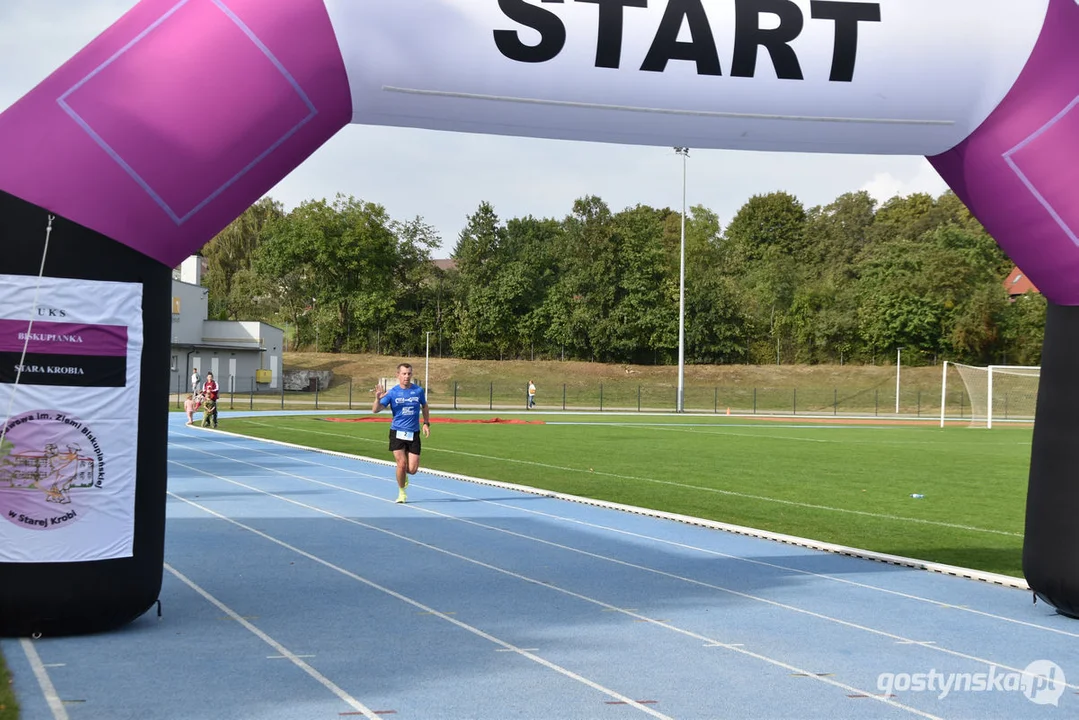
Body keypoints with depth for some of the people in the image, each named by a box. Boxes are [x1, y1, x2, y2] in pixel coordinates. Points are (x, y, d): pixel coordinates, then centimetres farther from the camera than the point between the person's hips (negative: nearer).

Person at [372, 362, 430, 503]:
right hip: (397, 433, -1)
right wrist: (378, 398, -27)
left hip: (413, 434, 1)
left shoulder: (418, 391, 2)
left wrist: (426, 423, 8)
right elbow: (375, 410, -8)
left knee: (412, 469, -4)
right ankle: (401, 492, 15)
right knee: (402, 464, -11)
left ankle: (404, 475, 34)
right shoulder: (392, 392, -4)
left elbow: (425, 407, 19)